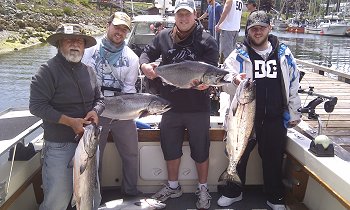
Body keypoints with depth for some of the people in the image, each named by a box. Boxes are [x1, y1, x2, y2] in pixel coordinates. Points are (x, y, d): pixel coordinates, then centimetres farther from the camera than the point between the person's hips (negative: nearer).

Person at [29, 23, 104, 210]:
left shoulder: (88, 70, 8)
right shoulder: (48, 70, -11)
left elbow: (99, 99, 16)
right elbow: (36, 105, -16)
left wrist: (95, 111, -7)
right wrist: (70, 122, -21)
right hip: (59, 145, -6)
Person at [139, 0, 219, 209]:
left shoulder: (207, 41, -9)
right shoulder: (164, 36, 2)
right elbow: (147, 53, 10)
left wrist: (205, 82, -37)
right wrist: (145, 65, -13)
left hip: (198, 107, -3)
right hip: (170, 105, 4)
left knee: (201, 151, 11)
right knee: (170, 148, 18)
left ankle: (203, 189, 33)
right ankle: (173, 186, 41)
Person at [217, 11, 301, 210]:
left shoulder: (284, 53, 5)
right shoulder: (239, 54, 0)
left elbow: (294, 83, 10)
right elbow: (225, 76, -12)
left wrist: (294, 113, 11)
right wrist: (234, 79, -36)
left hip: (276, 119, 1)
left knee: (274, 159, 13)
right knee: (239, 156, 11)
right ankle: (233, 192, 32)